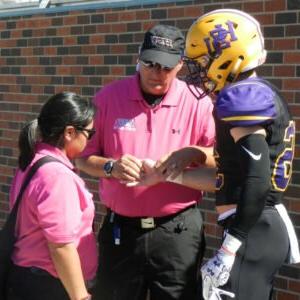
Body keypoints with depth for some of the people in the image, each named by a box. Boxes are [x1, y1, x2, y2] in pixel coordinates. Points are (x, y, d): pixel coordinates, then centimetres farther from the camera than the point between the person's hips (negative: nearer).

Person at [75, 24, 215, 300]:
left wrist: (194, 153, -22)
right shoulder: (108, 98, -2)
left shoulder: (198, 103, -4)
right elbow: (83, 158, 3)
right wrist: (111, 166, -17)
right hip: (120, 229, 1)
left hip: (177, 231, -1)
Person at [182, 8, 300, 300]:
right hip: (270, 225, 10)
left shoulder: (242, 97, -15)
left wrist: (228, 250, -25)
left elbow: (258, 179, -25)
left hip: (253, 230, -10)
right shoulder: (263, 95, 14)